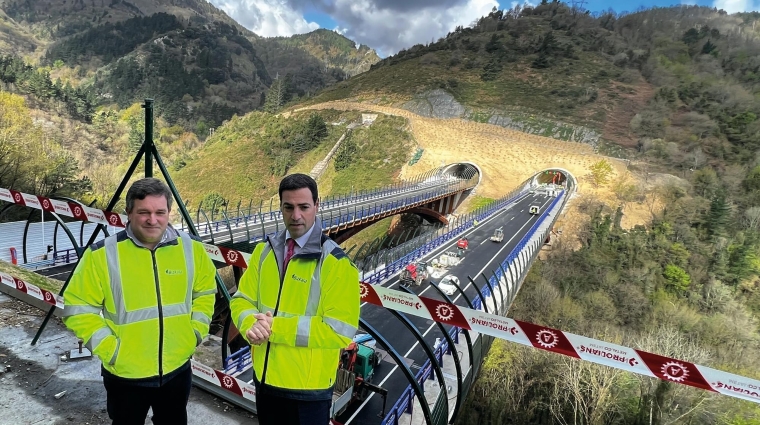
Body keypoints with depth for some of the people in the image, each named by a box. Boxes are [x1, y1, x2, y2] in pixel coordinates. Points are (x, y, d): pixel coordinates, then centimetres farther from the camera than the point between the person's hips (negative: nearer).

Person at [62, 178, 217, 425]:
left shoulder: (191, 248, -7)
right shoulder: (102, 254, -16)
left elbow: (204, 292, 7)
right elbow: (78, 309, -8)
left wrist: (196, 332, -1)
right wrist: (108, 349, -13)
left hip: (178, 371, 3)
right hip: (125, 376, -2)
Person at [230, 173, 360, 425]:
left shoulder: (336, 264, -18)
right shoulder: (264, 251, 1)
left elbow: (339, 331, -22)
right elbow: (242, 300, 4)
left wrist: (276, 327, -23)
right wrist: (251, 324, -18)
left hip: (308, 388, -5)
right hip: (264, 378, 5)